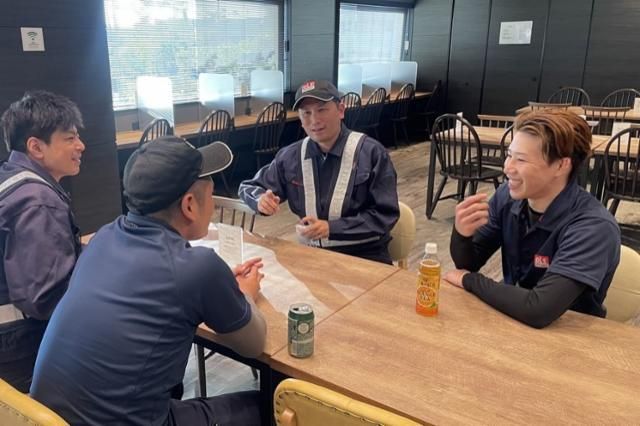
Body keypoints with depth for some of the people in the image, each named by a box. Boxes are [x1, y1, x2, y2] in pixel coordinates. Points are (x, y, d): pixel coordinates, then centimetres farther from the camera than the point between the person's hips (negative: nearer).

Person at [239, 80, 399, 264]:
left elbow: (385, 215, -10)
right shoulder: (291, 157, 3)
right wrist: (261, 200, -10)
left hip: (365, 256, -3)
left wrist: (331, 228, -20)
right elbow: (248, 187, 15)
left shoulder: (371, 152, -9)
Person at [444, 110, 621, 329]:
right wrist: (461, 234, -23)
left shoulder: (594, 227, -24)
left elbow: (538, 310, -33)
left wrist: (470, 280, -19)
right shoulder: (508, 196, -9)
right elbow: (468, 264, -1)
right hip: (511, 318, 5)